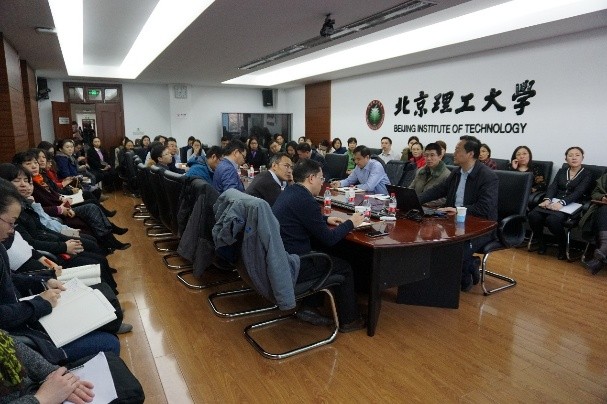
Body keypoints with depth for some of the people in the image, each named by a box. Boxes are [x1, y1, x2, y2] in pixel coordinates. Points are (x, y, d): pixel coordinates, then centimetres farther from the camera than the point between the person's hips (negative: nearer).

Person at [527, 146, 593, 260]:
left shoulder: (587, 174, 7)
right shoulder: (561, 171, 20)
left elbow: (578, 192, -9)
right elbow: (552, 187, 7)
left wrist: (562, 203, -26)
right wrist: (547, 199, -16)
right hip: (554, 201, 4)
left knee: (552, 219, -36)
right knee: (533, 215, -27)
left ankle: (563, 247, -11)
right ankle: (541, 243, -5)